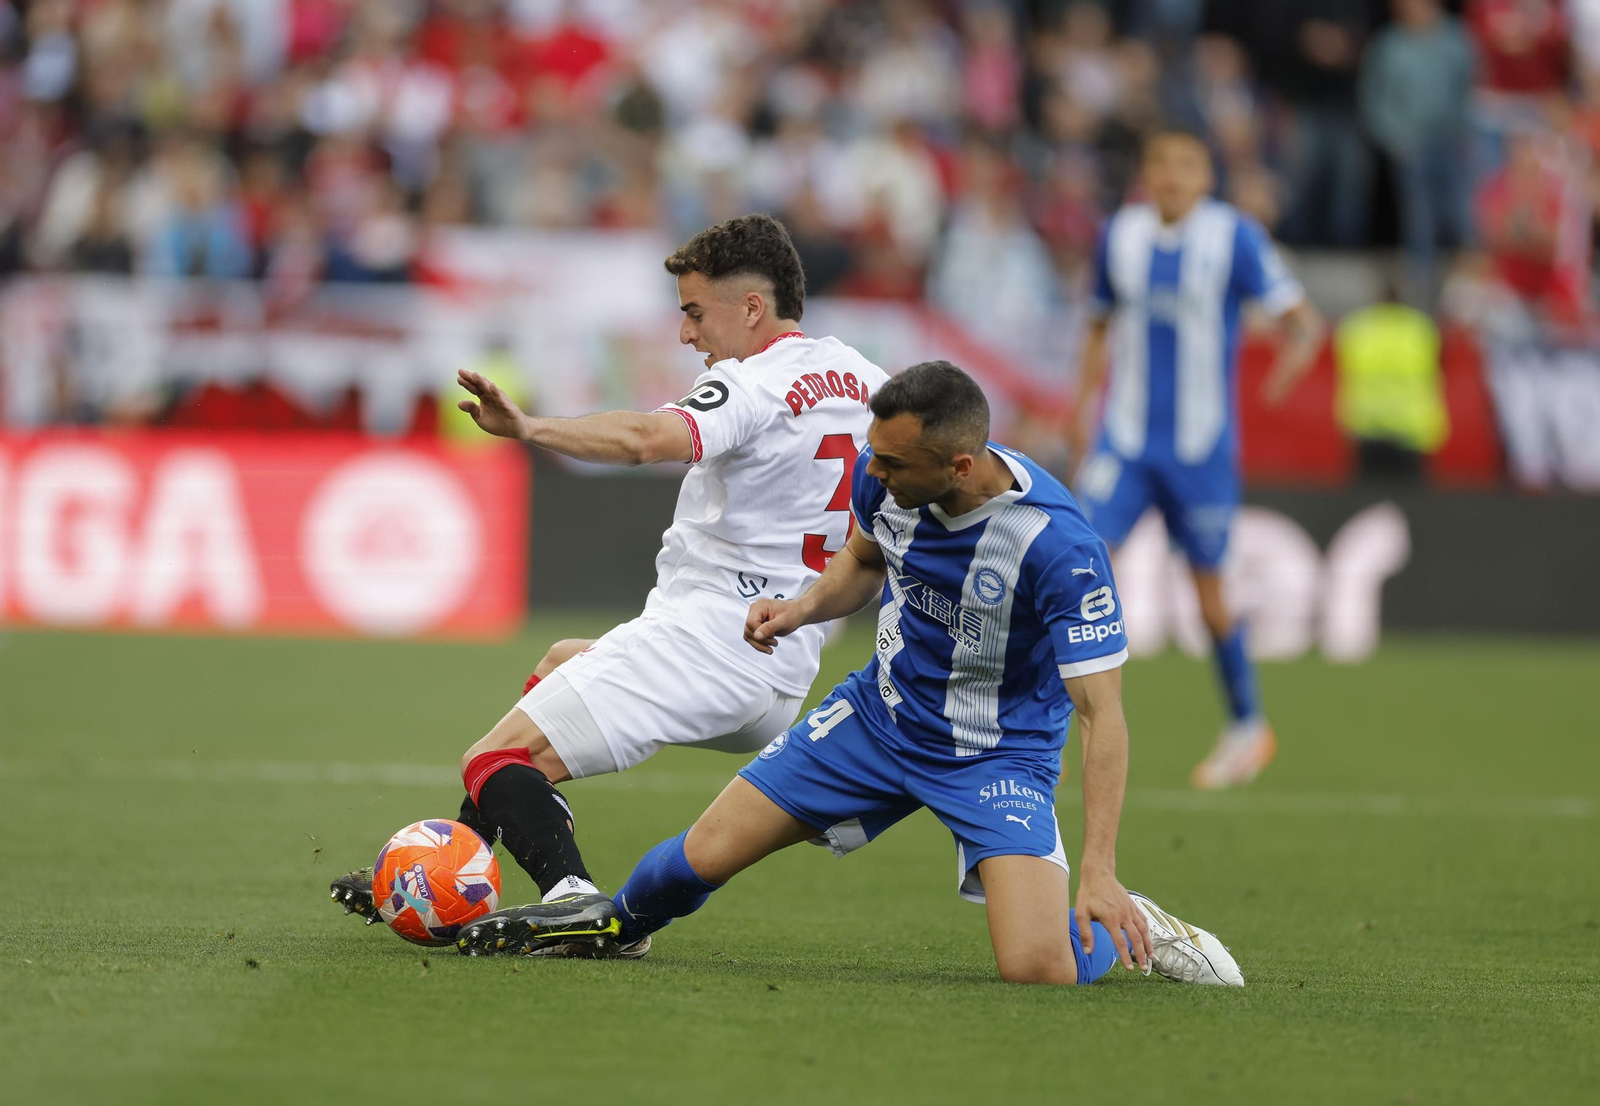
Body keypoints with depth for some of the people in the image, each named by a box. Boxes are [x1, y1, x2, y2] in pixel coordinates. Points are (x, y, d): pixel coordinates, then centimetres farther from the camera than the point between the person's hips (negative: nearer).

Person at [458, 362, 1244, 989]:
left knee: (1039, 969, -26)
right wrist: (805, 608, -10)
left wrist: (1098, 871, -35)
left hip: (998, 756, -5)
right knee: (705, 855, 4)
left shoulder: (1057, 544, -33)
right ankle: (613, 925, 38)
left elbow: (1102, 711, -29)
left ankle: (1123, 924, 9)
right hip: (883, 714, 5)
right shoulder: (882, 475, -14)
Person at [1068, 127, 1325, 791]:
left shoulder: (1234, 237, -6)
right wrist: (1085, 405, 11)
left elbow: (1299, 315, -8)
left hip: (1200, 446, -3)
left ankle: (1247, 725, 24)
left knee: (1208, 588, 5)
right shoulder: (1120, 234, 5)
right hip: (1125, 437, 3)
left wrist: (1295, 354, -29)